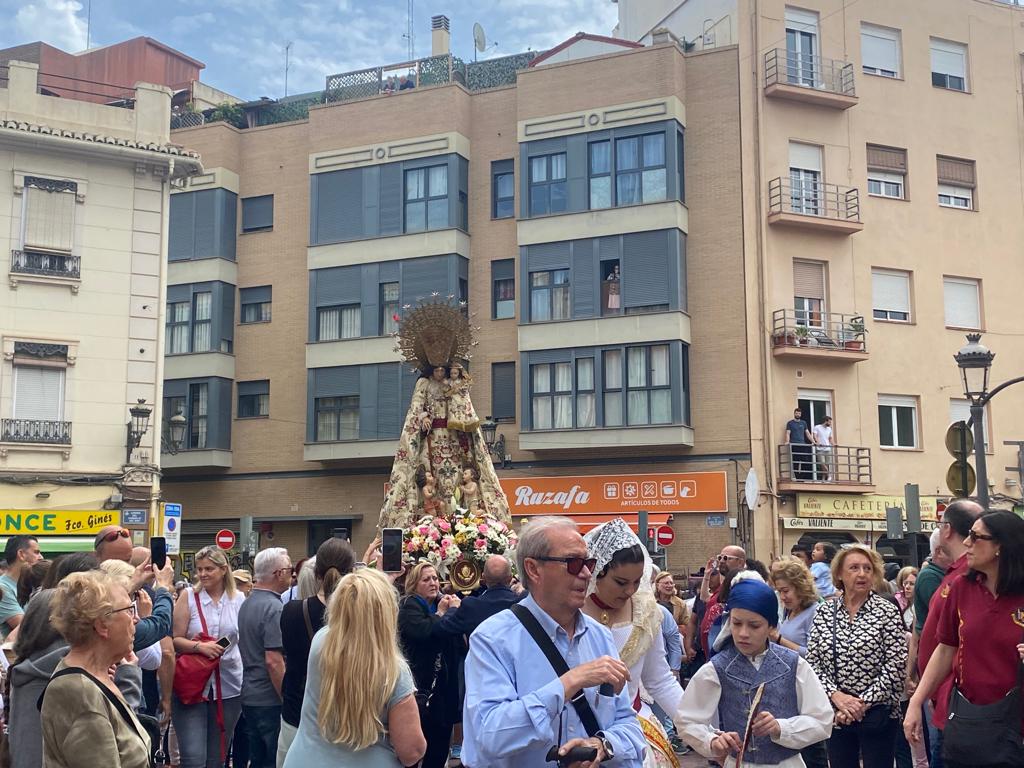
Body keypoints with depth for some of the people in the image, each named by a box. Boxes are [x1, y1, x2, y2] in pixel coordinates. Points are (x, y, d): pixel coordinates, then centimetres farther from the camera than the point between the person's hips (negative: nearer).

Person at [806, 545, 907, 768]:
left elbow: (895, 666, -10)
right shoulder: (824, 612, 3)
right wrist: (836, 695, -12)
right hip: (835, 714, 3)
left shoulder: (887, 611, -5)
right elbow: (813, 663, 2)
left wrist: (863, 703, -13)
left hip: (877, 714, -3)